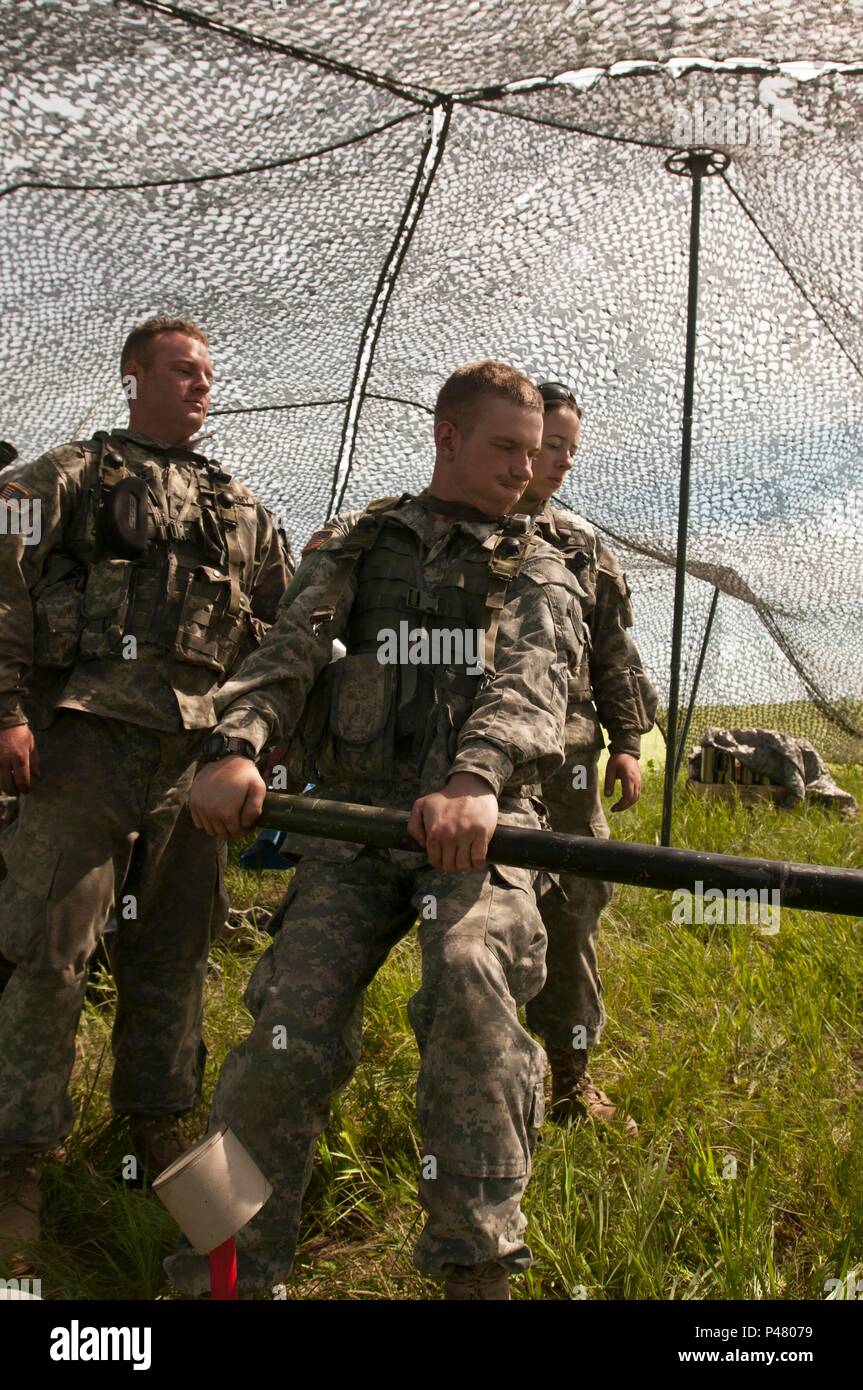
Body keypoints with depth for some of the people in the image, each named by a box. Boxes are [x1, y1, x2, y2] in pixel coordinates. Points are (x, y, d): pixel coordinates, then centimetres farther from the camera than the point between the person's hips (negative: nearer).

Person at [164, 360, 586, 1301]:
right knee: (293, 1025, -13)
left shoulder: (538, 572, 12)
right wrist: (236, 747, -24)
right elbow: (288, 652, -1)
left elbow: (531, 681, -10)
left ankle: (474, 1263, -20)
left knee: (470, 970, -31)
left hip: (477, 828, -1)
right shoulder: (353, 547, 16)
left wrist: (478, 776, -33)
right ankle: (225, 1266, 5)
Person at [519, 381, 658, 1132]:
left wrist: (628, 740, 9)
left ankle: (571, 1076, 22)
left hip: (565, 761, 4)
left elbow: (615, 654, 17)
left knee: (573, 914, 7)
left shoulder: (582, 547, 14)